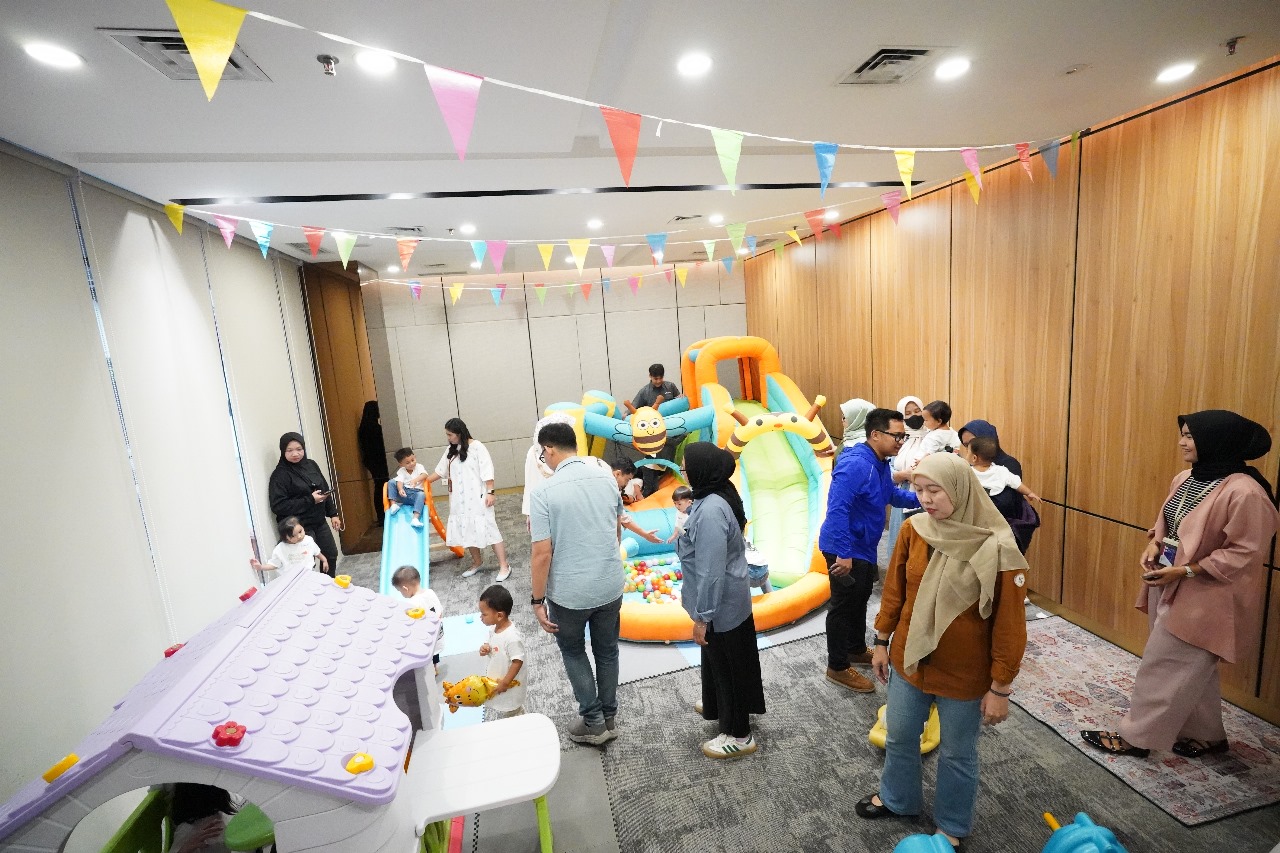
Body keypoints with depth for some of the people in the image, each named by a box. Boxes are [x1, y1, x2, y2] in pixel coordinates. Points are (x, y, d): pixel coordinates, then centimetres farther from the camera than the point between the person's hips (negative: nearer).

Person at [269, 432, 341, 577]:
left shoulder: (311, 465, 5)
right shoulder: (280, 475, -14)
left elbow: (325, 490, 14)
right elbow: (278, 506, -21)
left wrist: (333, 514, 12)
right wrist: (310, 500, -22)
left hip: (319, 521, 7)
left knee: (331, 555, 17)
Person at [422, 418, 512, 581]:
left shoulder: (477, 447, -10)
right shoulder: (451, 451, 10)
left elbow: (487, 471, -13)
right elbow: (440, 471, 19)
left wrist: (490, 492, -17)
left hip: (477, 498, -7)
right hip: (460, 500, 7)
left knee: (488, 529, -6)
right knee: (467, 531, 12)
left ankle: (504, 566, -1)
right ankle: (477, 562, 29)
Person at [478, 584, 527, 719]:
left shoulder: (512, 637, -33)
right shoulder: (494, 629, -7)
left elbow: (518, 662, -27)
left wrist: (505, 683, -21)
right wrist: (485, 648, -12)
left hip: (509, 684, -8)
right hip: (495, 680, 8)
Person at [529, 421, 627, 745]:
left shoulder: (543, 492, -18)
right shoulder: (607, 480, -2)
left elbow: (543, 553, -19)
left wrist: (537, 600, -8)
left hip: (569, 592, -4)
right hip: (610, 585, 5)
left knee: (573, 651, 20)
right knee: (607, 651, 22)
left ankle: (593, 722, 26)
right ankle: (609, 717, 37)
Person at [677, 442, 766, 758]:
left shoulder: (710, 510, -31)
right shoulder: (717, 498, -1)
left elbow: (711, 572, -29)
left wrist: (702, 617, -21)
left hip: (720, 605, -9)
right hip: (728, 601, 9)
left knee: (727, 666, 9)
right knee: (718, 661, 27)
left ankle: (740, 735, 29)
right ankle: (720, 708, 50)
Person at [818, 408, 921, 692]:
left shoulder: (881, 463, 4)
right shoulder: (855, 465, -28)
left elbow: (892, 494, 19)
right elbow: (837, 510, -33)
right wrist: (844, 553, -33)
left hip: (864, 547, 10)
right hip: (845, 550, -10)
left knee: (859, 601, 24)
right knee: (843, 606, 3)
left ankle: (857, 650, 44)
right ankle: (837, 667, 19)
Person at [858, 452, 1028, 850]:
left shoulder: (996, 549, -22)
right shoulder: (912, 529, -11)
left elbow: (1009, 625, -14)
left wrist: (1000, 688, -9)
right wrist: (882, 642, 7)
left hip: (964, 674, -4)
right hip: (909, 660, 4)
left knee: (957, 755, 19)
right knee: (899, 736, 23)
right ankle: (897, 798, 51)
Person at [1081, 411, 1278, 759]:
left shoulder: (1245, 492, -21)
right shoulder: (1185, 479, 4)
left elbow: (1246, 553, -19)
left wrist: (1185, 571, -22)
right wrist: (1154, 546, -2)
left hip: (1201, 597, -8)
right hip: (1172, 587, 8)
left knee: (1162, 666, 3)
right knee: (1192, 667, 21)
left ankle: (1136, 736, 17)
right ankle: (1207, 735, 39)